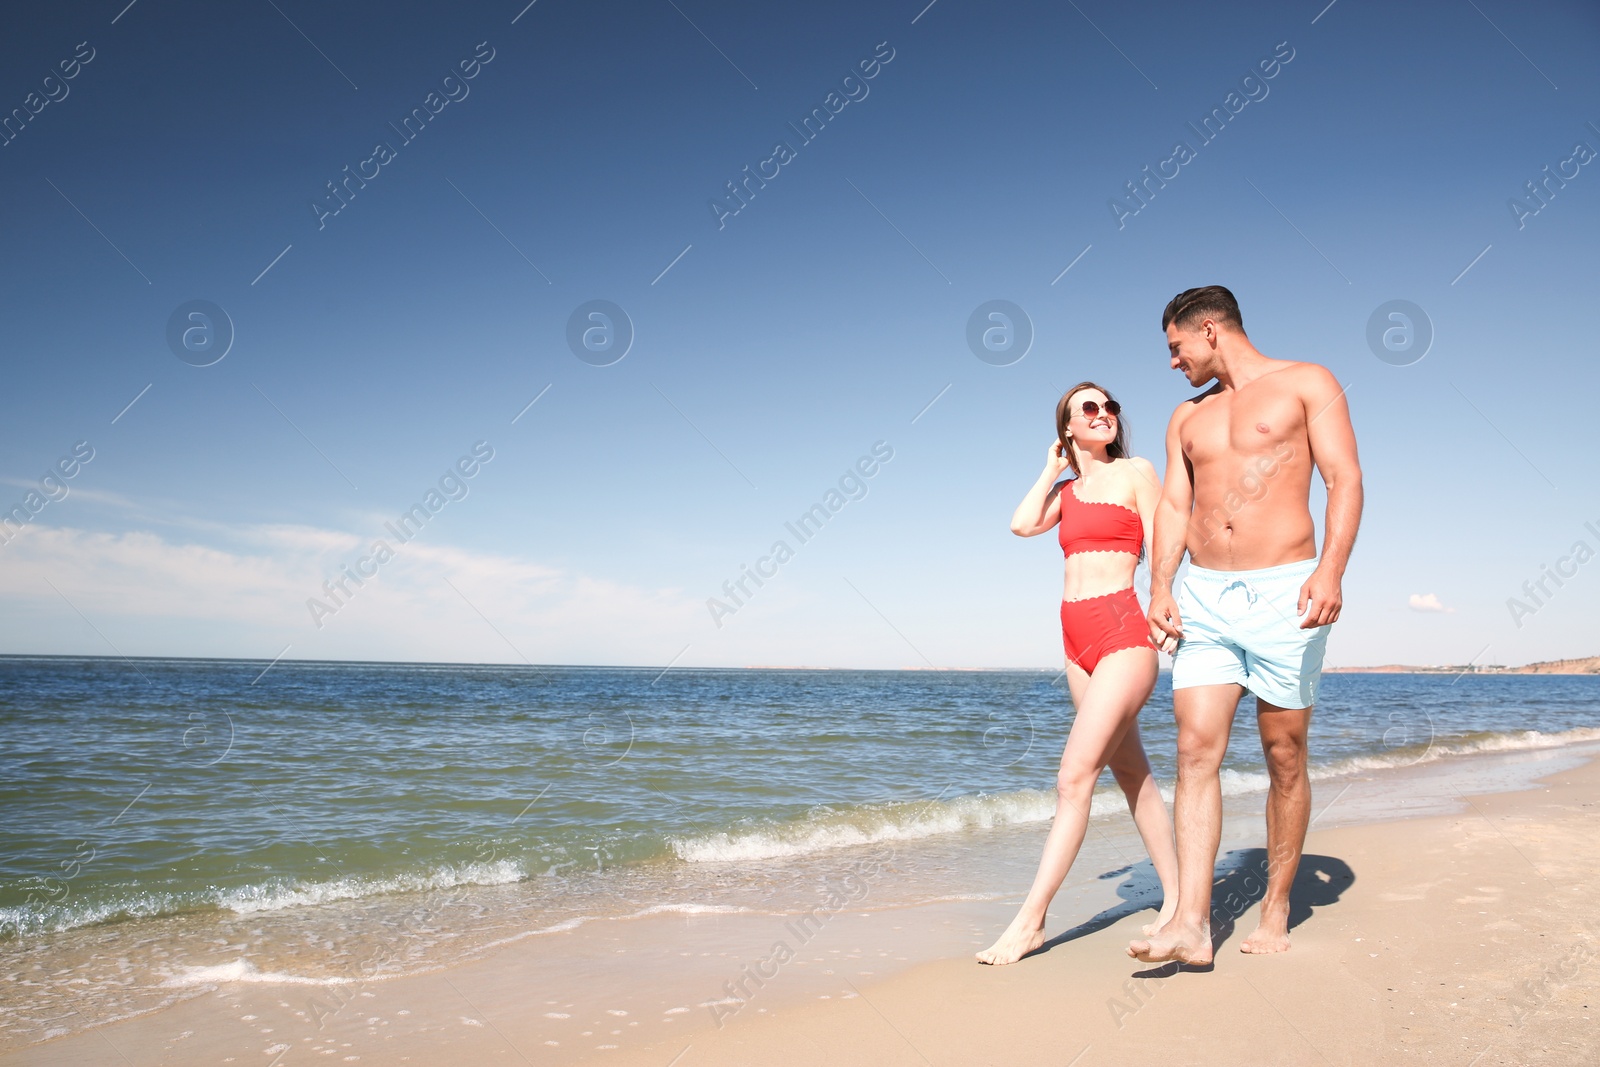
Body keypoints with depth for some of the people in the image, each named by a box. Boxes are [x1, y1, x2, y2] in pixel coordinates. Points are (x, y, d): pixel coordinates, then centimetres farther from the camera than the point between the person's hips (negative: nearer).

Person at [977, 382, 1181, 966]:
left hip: (1124, 632, -7)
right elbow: (1023, 525, 1)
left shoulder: (1136, 473, 1)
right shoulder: (1067, 491, 17)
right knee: (1131, 772, 12)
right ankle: (1175, 899, 22)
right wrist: (1052, 468, 11)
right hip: (1078, 638, 7)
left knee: (1074, 776, -11)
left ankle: (1031, 918, -8)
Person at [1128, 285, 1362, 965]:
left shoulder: (1306, 385, 5)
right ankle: (1191, 923, -9)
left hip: (1284, 591, -4)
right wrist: (1159, 590, -2)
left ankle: (1275, 912, 18)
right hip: (1203, 600, 4)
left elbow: (1345, 480, -4)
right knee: (1196, 750, -7)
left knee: (1285, 759, 4)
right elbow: (1173, 507, 13)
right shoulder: (1187, 418, 19)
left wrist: (1331, 570, -19)